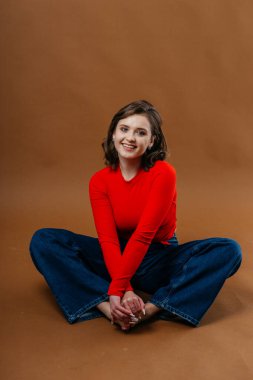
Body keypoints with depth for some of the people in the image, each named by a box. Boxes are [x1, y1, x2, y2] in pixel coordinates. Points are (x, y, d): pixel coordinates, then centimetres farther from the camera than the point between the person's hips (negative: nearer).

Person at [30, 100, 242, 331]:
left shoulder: (163, 173, -18)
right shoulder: (99, 181, -9)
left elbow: (144, 235, -24)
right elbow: (108, 239, -18)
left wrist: (117, 288, -27)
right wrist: (125, 291, -31)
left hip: (159, 261, -2)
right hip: (116, 258, 2)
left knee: (229, 251, -26)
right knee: (43, 240, -16)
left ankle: (150, 309, -34)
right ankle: (110, 309, -29)